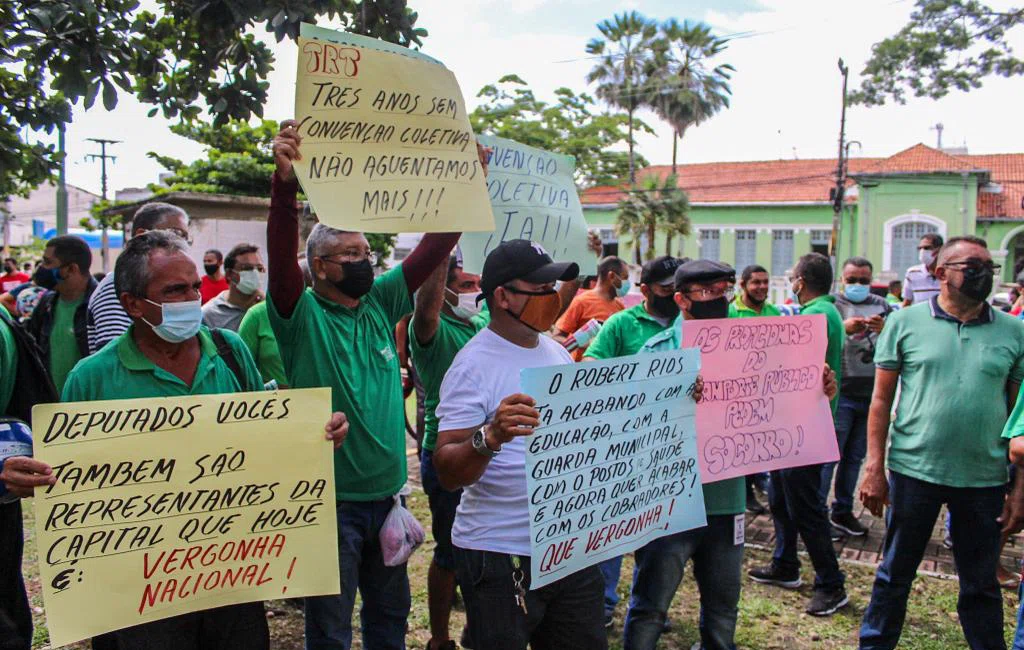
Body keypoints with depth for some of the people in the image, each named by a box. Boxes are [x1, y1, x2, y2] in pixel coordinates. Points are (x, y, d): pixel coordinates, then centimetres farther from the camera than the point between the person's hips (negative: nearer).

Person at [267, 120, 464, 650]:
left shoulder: (380, 305, 5)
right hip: (330, 500, -5)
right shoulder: (303, 315, -10)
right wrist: (284, 181, -43)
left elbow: (432, 249, 1)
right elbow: (281, 253, -28)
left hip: (386, 493, 6)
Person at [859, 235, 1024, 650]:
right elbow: (881, 399, 0)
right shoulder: (905, 322, -2)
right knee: (894, 575, 12)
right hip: (913, 471, -1)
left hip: (985, 479, 1)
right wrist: (874, 468, -5)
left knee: (981, 585, 15)